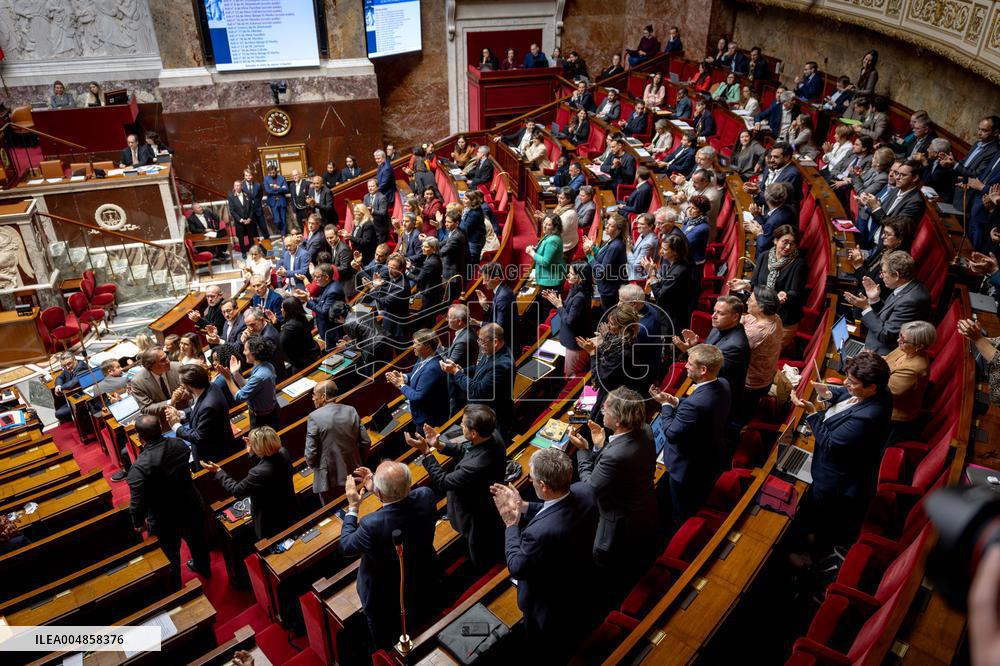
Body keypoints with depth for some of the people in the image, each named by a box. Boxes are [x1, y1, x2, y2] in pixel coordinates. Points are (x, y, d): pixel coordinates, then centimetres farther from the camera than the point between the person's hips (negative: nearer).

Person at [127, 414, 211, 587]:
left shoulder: (139, 468, -32)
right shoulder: (179, 445, -16)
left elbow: (137, 501, -25)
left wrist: (138, 523, -6)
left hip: (165, 520, -5)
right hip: (192, 507, 5)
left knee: (170, 554, 23)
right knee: (197, 540, 31)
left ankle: (175, 588, 47)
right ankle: (203, 568, 58)